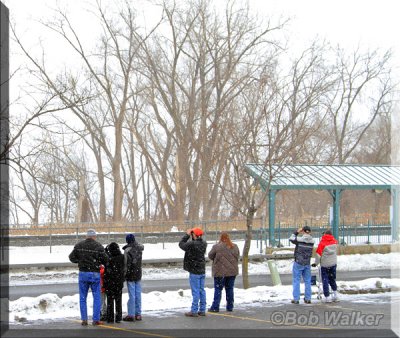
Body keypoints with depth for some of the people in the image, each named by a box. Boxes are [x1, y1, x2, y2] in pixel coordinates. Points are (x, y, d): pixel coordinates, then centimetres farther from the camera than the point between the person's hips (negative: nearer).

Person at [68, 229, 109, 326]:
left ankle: (84, 319, 8)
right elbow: (105, 260, -9)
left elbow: (72, 257, 6)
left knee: (83, 297, 10)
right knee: (97, 297, 6)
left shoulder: (79, 246, 1)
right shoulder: (98, 246, -9)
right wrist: (99, 262, 12)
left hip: (83, 273, 3)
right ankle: (96, 319, 4)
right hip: (95, 274, -3)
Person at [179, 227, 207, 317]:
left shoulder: (192, 244, -20)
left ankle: (194, 311, -1)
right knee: (201, 290, 12)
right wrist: (189, 235, 9)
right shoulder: (204, 243, 3)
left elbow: (181, 244, -6)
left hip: (194, 271, -7)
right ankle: (202, 310, 16)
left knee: (195, 291, -5)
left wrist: (187, 235, 5)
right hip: (202, 270, 7)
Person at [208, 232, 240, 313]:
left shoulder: (217, 246, -12)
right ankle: (230, 307, 13)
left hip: (220, 271, -4)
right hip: (232, 271, 4)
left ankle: (215, 307, -1)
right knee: (229, 288, 11)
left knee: (218, 289, 0)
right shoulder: (234, 247, 3)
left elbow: (210, 256, -2)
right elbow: (237, 257, 12)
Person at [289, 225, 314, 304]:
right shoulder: (312, 241, -3)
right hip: (307, 263, 4)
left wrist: (296, 232, 8)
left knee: (296, 281, 3)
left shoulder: (299, 239, -15)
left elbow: (291, 239, 1)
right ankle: (308, 298, 13)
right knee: (307, 281, 11)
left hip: (298, 263, -4)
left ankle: (296, 299, 1)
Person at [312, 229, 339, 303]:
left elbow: (318, 254, -12)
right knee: (332, 279, 17)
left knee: (325, 280, 3)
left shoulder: (322, 242, -13)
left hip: (325, 264, -4)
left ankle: (327, 297, 2)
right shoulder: (334, 241, 0)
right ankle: (335, 295, 17)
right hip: (333, 263, 4)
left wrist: (316, 263, 1)